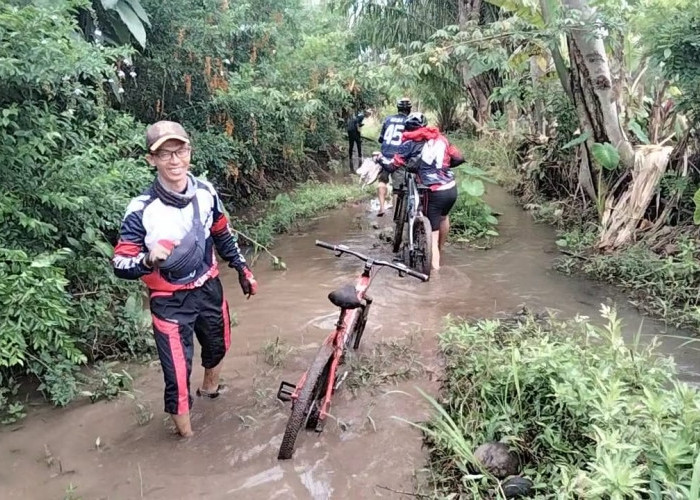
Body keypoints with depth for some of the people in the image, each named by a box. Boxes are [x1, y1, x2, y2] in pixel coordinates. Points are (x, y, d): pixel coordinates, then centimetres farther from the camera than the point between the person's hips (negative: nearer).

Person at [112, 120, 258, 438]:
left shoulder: (206, 193, -10)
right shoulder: (141, 209, -23)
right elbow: (120, 265, -22)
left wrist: (242, 269, 13)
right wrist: (148, 260, -42)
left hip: (208, 288, 5)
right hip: (170, 301, -5)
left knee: (218, 346, 27)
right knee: (178, 372, -4)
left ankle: (210, 388, 61)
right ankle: (186, 436, 20)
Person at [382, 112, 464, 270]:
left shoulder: (409, 144, -1)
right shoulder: (440, 138, 11)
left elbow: (391, 167, -2)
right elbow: (459, 158, 12)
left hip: (434, 193, -5)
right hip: (452, 189, 5)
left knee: (432, 232, 5)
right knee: (444, 216, 33)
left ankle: (435, 266, 2)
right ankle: (440, 249, 51)